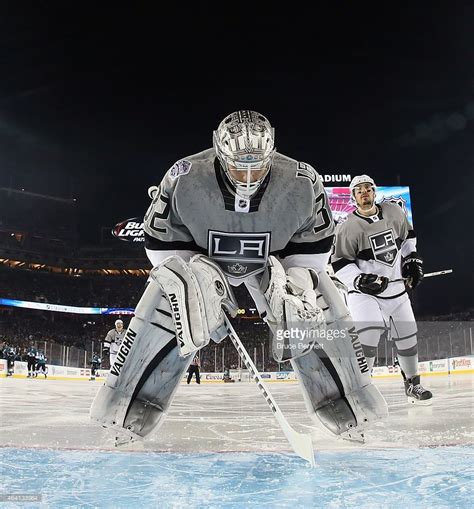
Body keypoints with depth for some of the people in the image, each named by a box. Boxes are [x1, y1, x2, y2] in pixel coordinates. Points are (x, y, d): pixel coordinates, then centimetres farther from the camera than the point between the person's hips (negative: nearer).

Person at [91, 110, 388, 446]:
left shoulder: (303, 184, -30)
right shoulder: (184, 180, -32)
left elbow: (316, 244, -13)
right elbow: (161, 242, -18)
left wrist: (295, 280, -26)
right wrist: (193, 279, -30)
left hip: (276, 261, 1)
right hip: (199, 257, 0)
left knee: (324, 320, -10)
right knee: (158, 321, -11)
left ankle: (350, 417, 13)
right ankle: (130, 417, 10)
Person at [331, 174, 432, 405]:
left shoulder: (394, 212, 2)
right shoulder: (348, 227, -13)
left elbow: (407, 236, 20)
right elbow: (339, 264, -12)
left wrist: (412, 259, 11)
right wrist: (360, 279, -24)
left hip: (396, 286, 5)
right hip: (364, 291, -5)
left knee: (407, 336, 11)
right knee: (368, 333, -22)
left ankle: (412, 383, 32)